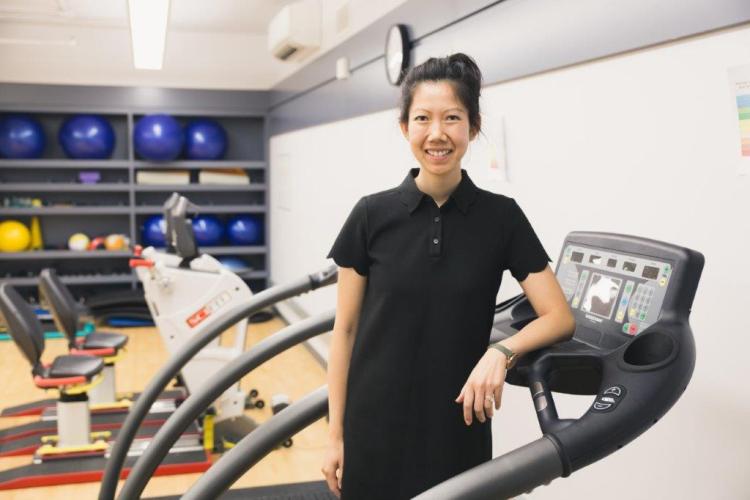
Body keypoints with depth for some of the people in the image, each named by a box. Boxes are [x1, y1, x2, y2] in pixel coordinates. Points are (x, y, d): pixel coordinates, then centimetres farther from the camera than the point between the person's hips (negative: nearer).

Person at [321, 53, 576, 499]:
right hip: (374, 428, 0)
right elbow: (345, 329, 0)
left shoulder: (502, 217, -3)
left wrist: (501, 352, -21)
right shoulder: (372, 215, -4)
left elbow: (560, 317, -3)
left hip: (458, 431, 0)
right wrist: (336, 433, -2)